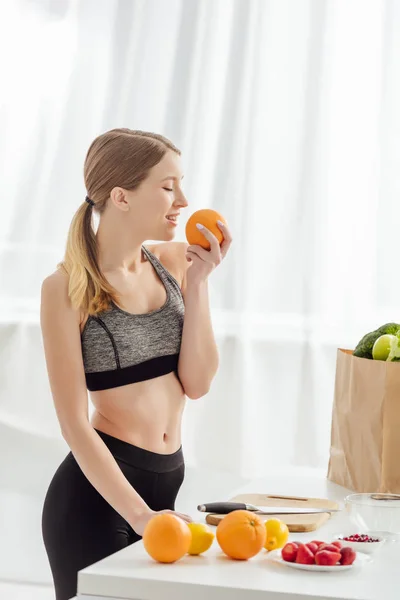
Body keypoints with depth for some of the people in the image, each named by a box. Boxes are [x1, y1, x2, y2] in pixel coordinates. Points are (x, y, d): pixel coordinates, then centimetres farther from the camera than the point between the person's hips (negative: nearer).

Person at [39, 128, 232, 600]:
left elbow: (197, 383, -1)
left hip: (166, 482, 6)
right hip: (95, 491, -6)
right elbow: (74, 424, -15)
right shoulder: (67, 287, -13)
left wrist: (198, 281, -9)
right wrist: (138, 514, -22)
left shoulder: (174, 260, 3)